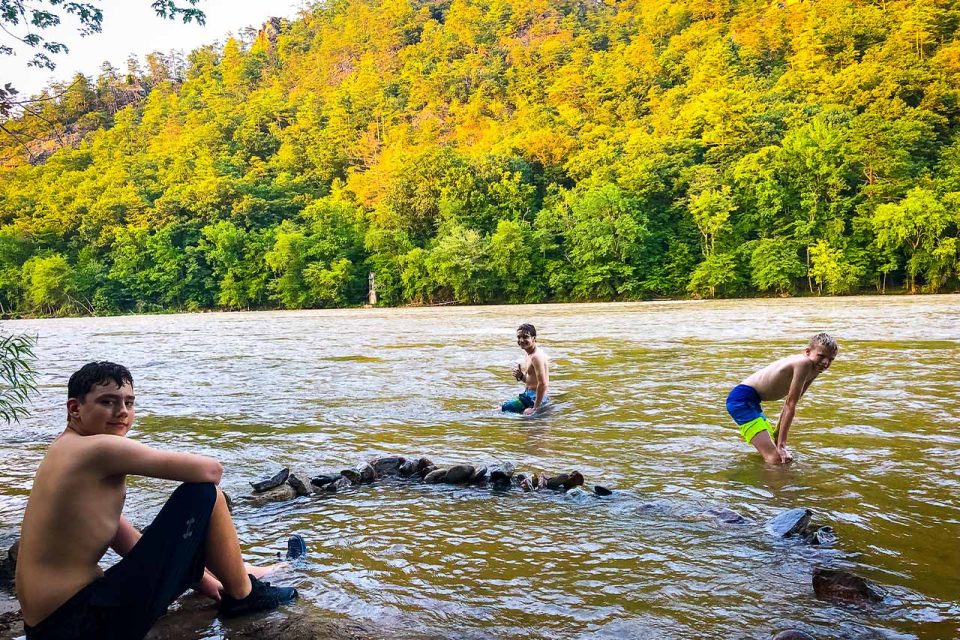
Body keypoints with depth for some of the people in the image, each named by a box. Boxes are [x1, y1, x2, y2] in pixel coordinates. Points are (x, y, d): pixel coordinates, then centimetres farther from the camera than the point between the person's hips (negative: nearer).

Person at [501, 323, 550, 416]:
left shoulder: (536, 356, -20)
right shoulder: (529, 355, 11)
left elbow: (543, 384, -25)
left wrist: (536, 408, -25)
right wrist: (521, 376, -1)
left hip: (534, 398, -10)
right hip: (529, 394, 10)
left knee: (500, 410, -14)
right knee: (500, 407, 20)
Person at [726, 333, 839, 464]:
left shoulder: (813, 371, 11)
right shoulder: (804, 363, -19)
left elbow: (789, 405, 18)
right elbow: (790, 405, -17)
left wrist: (776, 436, 21)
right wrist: (781, 443, -13)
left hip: (752, 402, 11)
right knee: (777, 460, -21)